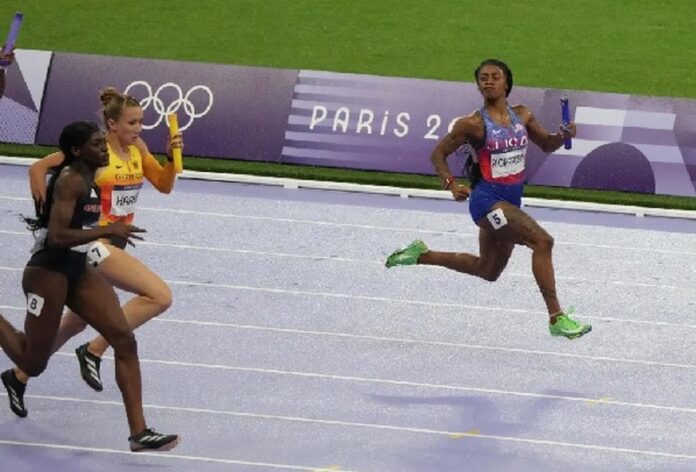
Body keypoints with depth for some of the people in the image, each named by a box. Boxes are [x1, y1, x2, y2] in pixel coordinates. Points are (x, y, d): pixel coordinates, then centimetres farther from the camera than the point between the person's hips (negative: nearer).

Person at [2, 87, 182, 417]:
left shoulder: (137, 148, 6)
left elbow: (164, 185, 11)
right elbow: (39, 168, -14)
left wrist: (171, 156, -7)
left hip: (113, 243, 9)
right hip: (93, 242, -9)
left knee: (77, 322, 18)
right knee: (159, 296, -20)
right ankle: (94, 351, -13)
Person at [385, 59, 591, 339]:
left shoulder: (522, 116, 6)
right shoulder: (474, 124, -9)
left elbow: (546, 145, 19)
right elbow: (438, 154, -2)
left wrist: (563, 136, -4)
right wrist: (451, 184, -19)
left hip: (511, 201, 8)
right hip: (487, 199, -8)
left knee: (488, 271, 21)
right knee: (542, 241, -24)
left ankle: (421, 255, 36)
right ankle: (556, 318, -21)